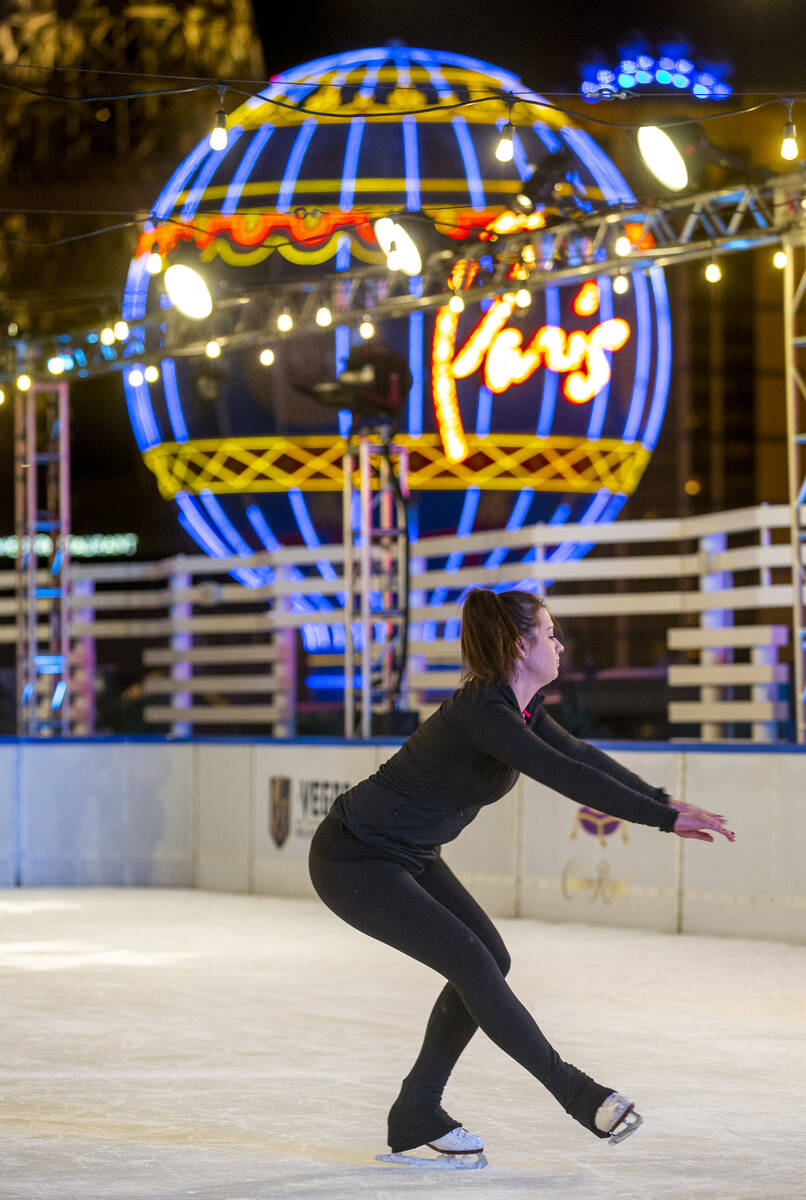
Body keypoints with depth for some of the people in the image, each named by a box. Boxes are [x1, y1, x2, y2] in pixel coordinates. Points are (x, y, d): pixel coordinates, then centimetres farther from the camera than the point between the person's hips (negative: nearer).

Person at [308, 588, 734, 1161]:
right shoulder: (483, 713, -28)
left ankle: (416, 1114, 11)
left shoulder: (519, 706, 2)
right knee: (470, 962, -14)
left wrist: (663, 800, 4)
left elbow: (582, 755, 11)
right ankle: (577, 1093, -7)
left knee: (490, 958, 4)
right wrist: (664, 818, -35)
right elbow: (569, 778, -35)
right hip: (354, 861, -10)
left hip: (408, 855, 10)